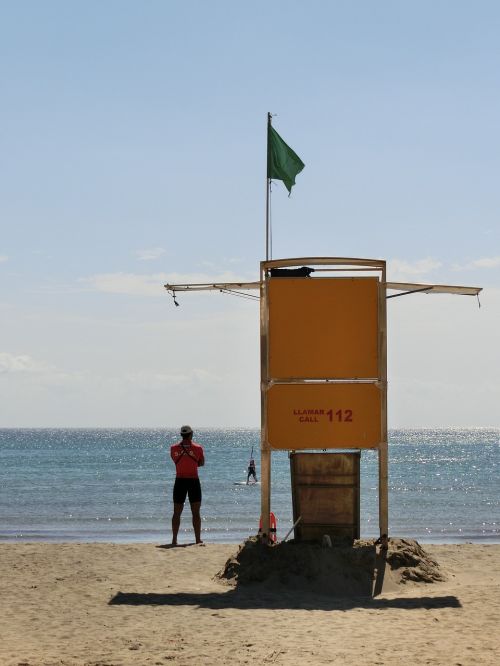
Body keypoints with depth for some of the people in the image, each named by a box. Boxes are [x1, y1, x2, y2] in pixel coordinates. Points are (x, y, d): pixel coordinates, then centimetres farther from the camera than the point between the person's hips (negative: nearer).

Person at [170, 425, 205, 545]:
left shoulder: (174, 448, -2)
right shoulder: (198, 448, -4)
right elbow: (202, 463, 10)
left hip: (180, 481, 1)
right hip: (193, 481, -1)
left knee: (177, 512, 6)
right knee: (196, 512, 5)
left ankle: (174, 540, 3)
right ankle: (198, 539, 5)